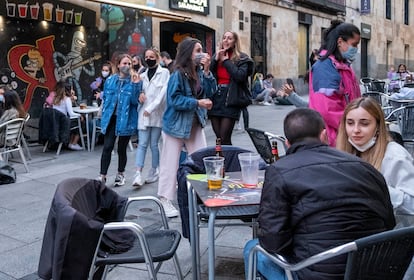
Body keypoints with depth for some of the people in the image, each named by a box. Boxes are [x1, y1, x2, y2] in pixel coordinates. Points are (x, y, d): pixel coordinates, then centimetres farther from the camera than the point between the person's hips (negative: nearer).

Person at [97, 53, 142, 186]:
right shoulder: (110, 80, 6)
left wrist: (135, 84, -20)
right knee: (107, 147, -4)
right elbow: (105, 99, 14)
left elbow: (135, 101, -11)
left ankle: (120, 175, 25)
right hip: (111, 119, 2)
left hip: (126, 119, -2)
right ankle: (102, 176, 3)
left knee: (122, 149, 9)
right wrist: (104, 116, 9)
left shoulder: (135, 81, -2)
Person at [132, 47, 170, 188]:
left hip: (157, 113, -3)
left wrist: (150, 108, -13)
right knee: (142, 143, -4)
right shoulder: (143, 75, 14)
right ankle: (139, 174, -9)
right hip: (143, 114, 3)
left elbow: (163, 93, -8)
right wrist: (140, 94, -3)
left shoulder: (164, 72, 1)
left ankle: (154, 171, 18)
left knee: (154, 144, 3)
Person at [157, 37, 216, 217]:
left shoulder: (199, 72, 3)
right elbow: (174, 99, -21)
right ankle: (165, 200, 12)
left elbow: (210, 91, -3)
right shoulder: (178, 74, -16)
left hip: (195, 124, 7)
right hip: (177, 124, -7)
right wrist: (197, 103, -22)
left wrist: (207, 70, -12)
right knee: (171, 163, 2)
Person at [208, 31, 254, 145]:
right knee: (218, 138, 6)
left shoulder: (241, 58, 2)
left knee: (224, 139, -8)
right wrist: (216, 60, -4)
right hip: (215, 99, 5)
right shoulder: (216, 56, 15)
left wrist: (226, 60, -7)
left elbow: (240, 76, -15)